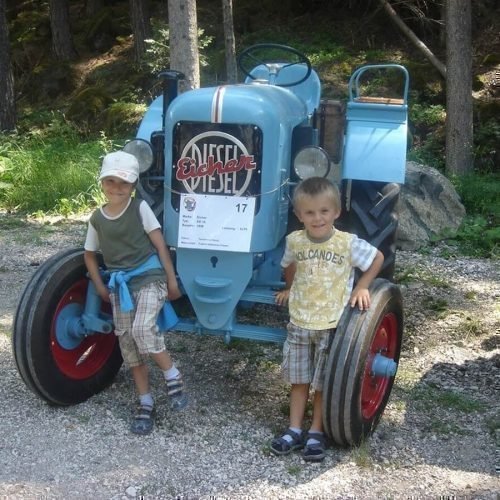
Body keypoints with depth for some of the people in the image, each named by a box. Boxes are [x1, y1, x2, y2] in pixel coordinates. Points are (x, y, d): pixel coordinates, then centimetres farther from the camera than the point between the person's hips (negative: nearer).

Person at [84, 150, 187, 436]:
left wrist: (171, 279, -5)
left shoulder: (140, 208, -5)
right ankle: (146, 405, 15)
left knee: (142, 330, -28)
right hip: (120, 284, 5)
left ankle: (174, 377, -5)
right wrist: (101, 287, 13)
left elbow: (160, 244, -4)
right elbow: (90, 255, 20)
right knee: (128, 344, 5)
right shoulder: (97, 219, 6)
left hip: (149, 277, -5)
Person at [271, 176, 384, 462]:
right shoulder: (295, 241, -4)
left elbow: (377, 258, 0)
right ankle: (295, 430, 22)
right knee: (299, 380, 12)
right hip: (299, 323, 3)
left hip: (332, 325, -3)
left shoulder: (349, 243, -15)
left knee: (324, 383, 8)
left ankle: (316, 432, 21)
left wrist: (362, 287, -6)